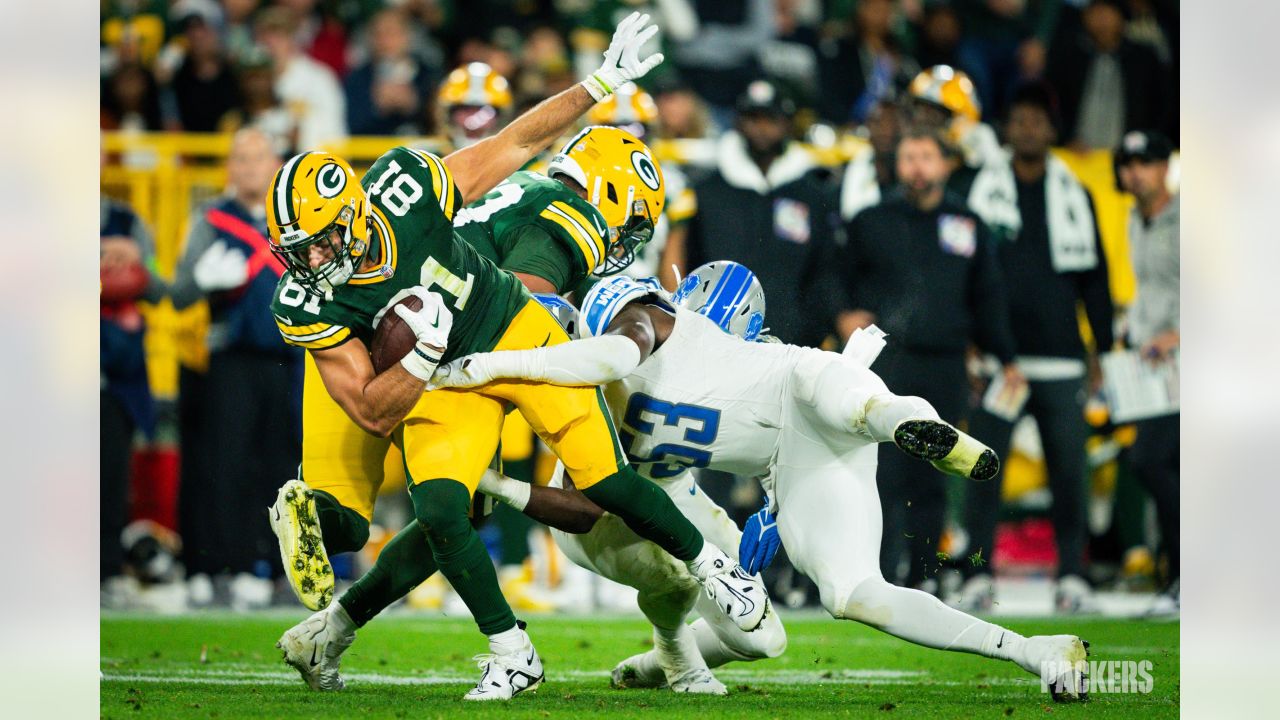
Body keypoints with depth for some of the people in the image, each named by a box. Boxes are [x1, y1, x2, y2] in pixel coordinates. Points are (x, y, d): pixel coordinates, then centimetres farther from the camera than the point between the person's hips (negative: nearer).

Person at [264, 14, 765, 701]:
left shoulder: (408, 188, -28)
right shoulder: (307, 306, -24)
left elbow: (517, 143, -12)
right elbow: (376, 415, -19)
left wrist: (600, 82, -9)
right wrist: (424, 351, -34)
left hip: (518, 333, 0)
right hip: (439, 380, 1)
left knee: (606, 482, -5)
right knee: (439, 512, -20)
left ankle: (708, 562, 23)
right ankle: (512, 655, -1)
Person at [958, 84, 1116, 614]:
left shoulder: (1074, 196, 12)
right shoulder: (982, 192, 6)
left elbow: (1094, 276, 14)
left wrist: (1101, 348, 9)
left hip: (1061, 361, 1)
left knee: (1069, 468, 0)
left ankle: (1072, 576, 5)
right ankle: (979, 575, -1)